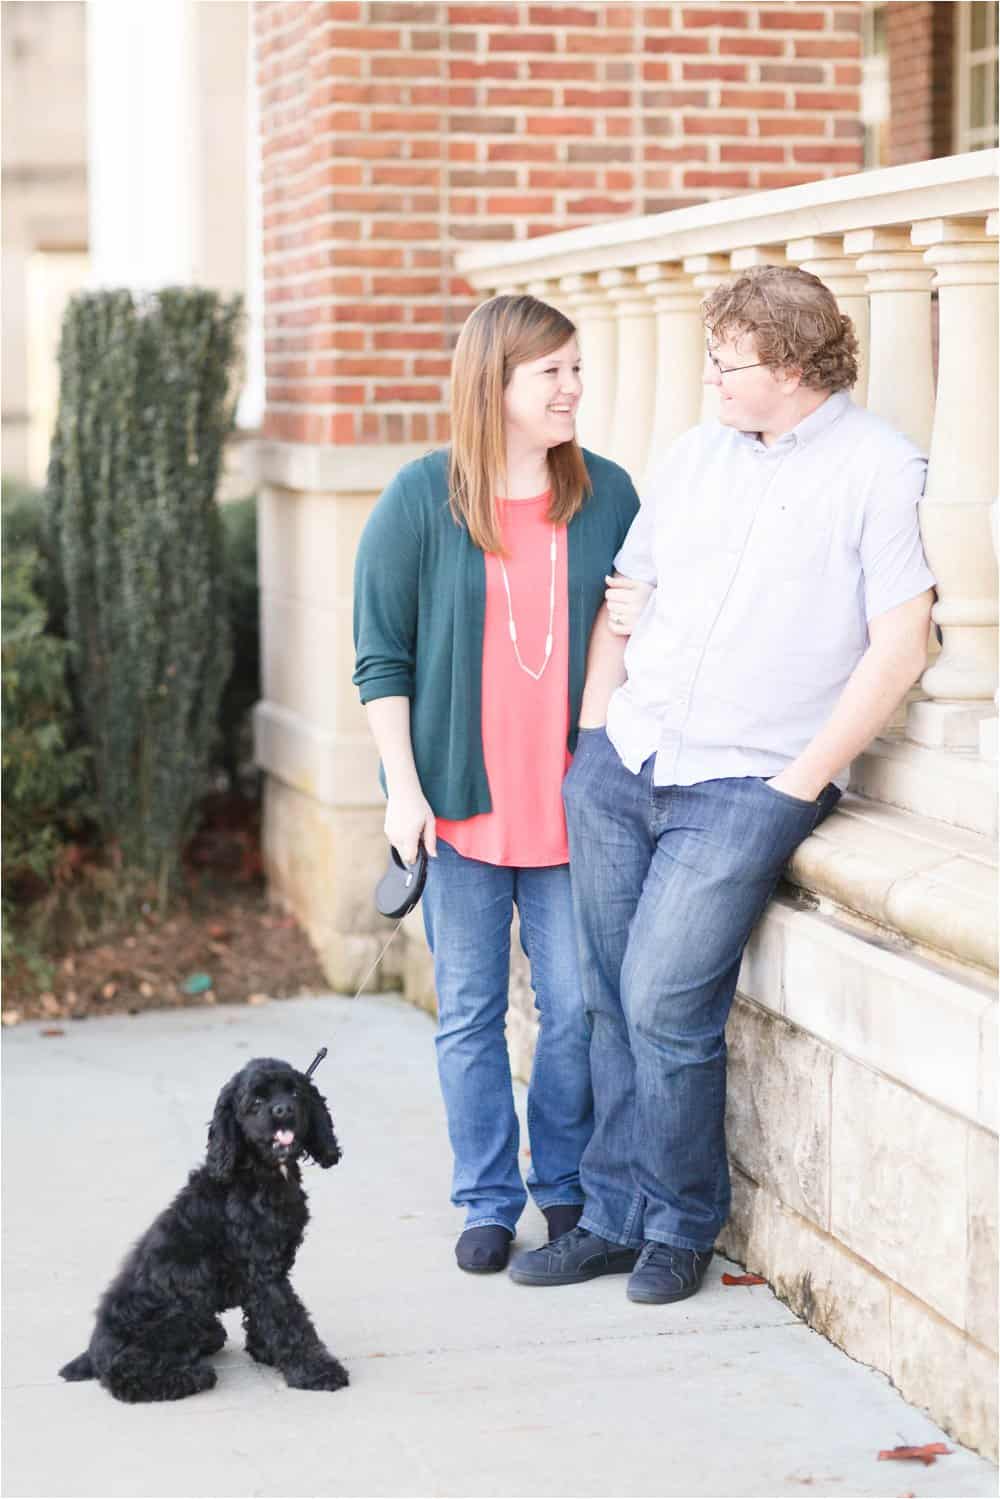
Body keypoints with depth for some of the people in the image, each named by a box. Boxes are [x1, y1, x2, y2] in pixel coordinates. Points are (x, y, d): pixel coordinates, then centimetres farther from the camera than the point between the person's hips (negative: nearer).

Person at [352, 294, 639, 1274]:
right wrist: (403, 788, -7)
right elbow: (381, 657, -2)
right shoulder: (420, 499, -4)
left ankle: (566, 1186, 24)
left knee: (577, 1008, 5)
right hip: (458, 804, -1)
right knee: (469, 1013, 7)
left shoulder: (609, 494, 2)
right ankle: (488, 1201, 20)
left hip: (573, 804, 1)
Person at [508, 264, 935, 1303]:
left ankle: (679, 1225, 11)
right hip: (621, 767, 6)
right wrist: (594, 737, 9)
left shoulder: (881, 470, -7)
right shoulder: (696, 454, 11)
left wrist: (800, 783, -12)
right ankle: (615, 1217, 20)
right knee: (612, 1003, 7)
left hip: (748, 787, -6)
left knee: (664, 1003, -9)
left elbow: (899, 646, -11)